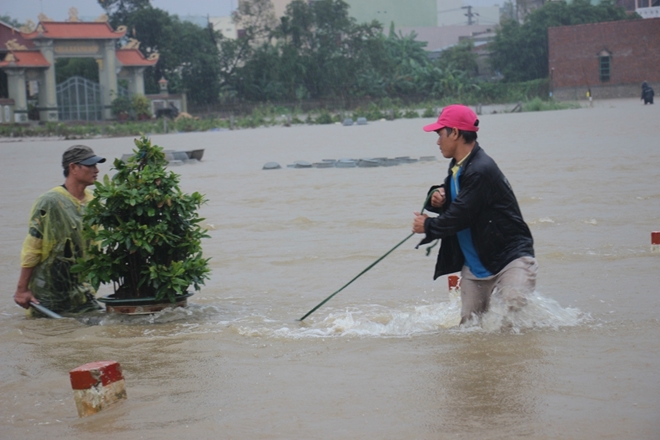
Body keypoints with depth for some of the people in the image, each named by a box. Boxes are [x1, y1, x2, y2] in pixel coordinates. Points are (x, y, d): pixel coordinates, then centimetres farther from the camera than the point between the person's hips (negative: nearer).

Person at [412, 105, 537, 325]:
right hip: (475, 264, 9)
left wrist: (428, 226, -7)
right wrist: (437, 197, -4)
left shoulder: (481, 170, -22)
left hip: (510, 257, -9)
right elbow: (455, 205, 21)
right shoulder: (457, 168, 10)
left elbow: (460, 216, -24)